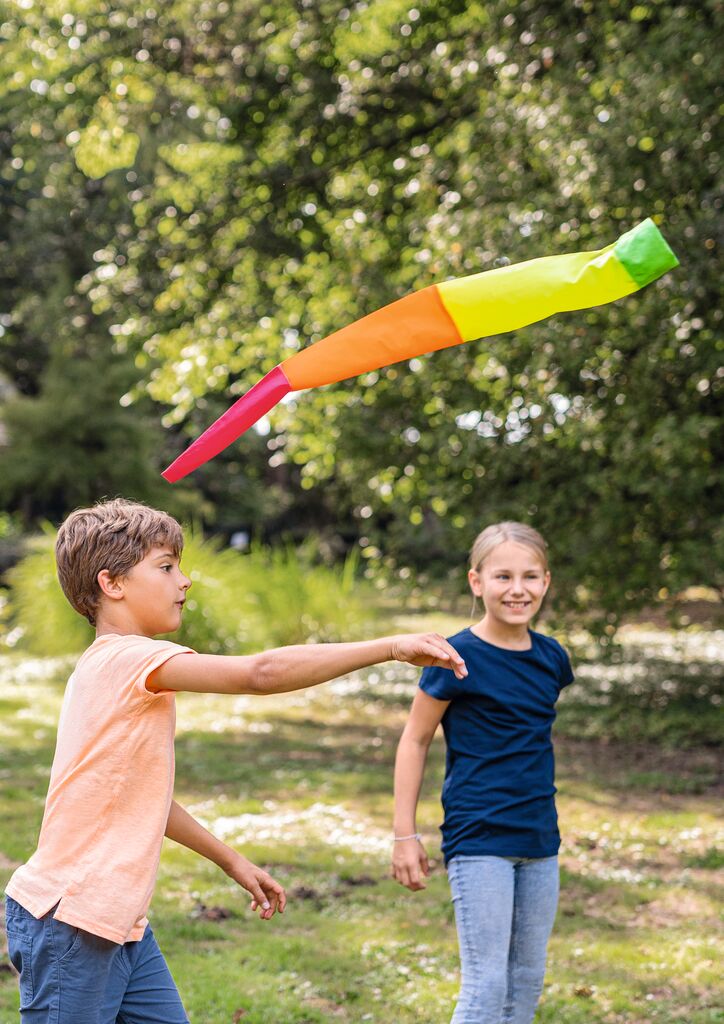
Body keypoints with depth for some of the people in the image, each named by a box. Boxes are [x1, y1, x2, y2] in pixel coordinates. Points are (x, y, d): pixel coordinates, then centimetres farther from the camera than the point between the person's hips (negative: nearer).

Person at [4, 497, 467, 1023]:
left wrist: (232, 860, 27)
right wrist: (391, 647, -25)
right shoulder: (128, 659, -17)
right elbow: (262, 673, -28)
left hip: (120, 922, 10)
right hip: (69, 921, -10)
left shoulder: (122, 669, 15)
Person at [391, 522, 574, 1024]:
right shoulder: (458, 658, -11)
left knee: (527, 981, 12)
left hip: (539, 843, 6)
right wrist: (405, 834, -5)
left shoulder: (551, 657, 5)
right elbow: (415, 741, -4)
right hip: (479, 841, -6)